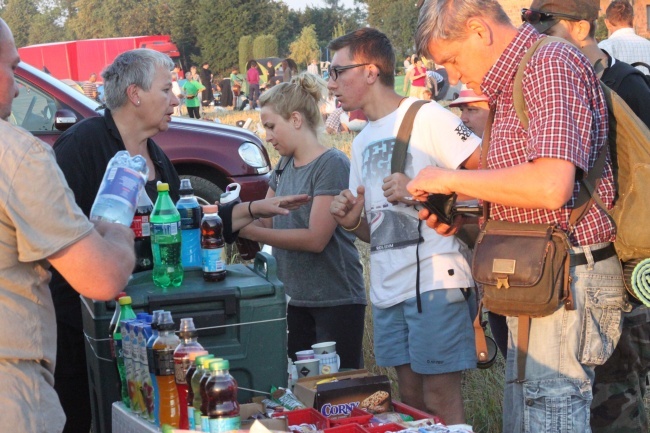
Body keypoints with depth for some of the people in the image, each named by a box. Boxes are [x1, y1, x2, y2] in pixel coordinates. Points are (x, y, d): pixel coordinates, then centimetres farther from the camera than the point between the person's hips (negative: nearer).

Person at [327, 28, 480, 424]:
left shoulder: (427, 117, -6)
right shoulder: (362, 142, 19)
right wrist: (352, 223, 2)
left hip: (434, 280, -8)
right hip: (388, 287, 8)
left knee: (441, 401, -6)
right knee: (411, 398, 12)